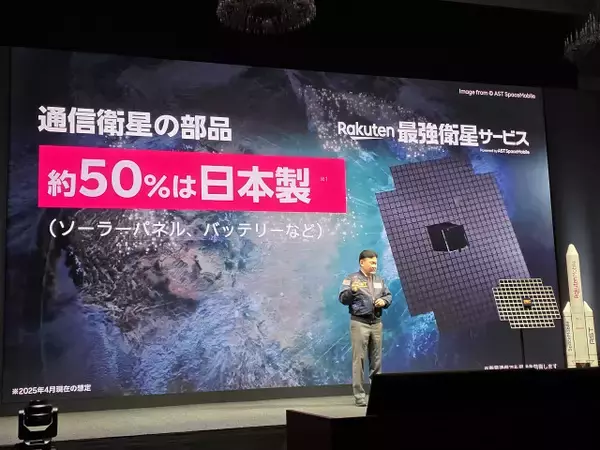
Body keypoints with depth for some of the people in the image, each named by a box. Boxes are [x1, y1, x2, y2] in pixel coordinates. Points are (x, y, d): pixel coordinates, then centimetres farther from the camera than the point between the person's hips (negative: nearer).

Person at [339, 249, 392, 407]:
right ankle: (359, 395, 0)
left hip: (376, 323, 6)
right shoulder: (351, 278, -3)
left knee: (376, 359, 10)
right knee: (359, 359, -5)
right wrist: (352, 290, -31)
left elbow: (389, 295, 19)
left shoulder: (379, 280, 14)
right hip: (359, 323, -5)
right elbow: (343, 299, -12)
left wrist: (384, 301, -3)